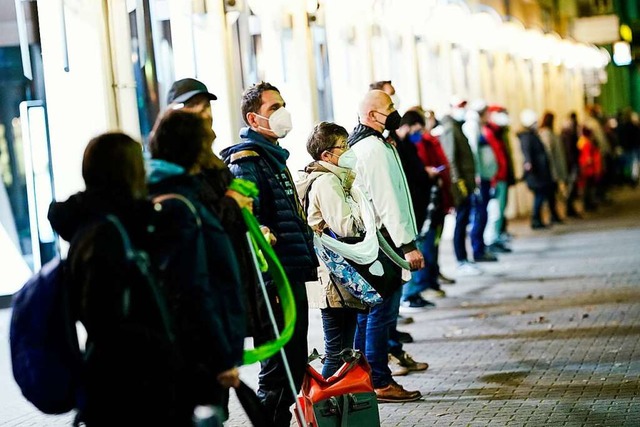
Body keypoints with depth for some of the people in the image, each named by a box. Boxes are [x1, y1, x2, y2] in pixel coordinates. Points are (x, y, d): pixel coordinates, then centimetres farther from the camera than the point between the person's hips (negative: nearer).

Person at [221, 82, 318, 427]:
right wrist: (268, 285, -29)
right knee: (279, 370, -7)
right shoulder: (246, 161, -13)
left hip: (292, 278, 10)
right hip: (273, 282, -10)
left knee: (295, 364, 15)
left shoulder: (272, 156, 19)